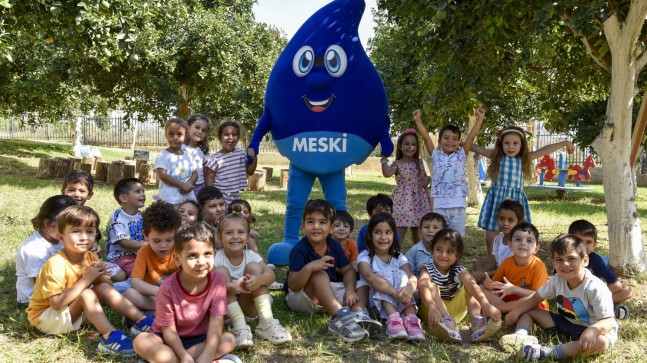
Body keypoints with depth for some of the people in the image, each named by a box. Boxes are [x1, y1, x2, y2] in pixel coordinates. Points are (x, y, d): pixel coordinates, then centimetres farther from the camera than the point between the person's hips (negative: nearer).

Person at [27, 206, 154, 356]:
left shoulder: (91, 257, -5)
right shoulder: (56, 264, -27)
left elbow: (108, 286, 1)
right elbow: (56, 304, -32)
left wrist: (98, 275, -21)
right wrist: (86, 280, -31)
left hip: (70, 310, 7)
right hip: (45, 317, -7)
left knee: (104, 288, -10)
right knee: (86, 294, -29)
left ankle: (141, 321, -11)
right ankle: (110, 337, -36)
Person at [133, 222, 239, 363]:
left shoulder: (218, 281, -18)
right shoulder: (168, 287, -22)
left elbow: (216, 323, -22)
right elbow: (168, 330, -17)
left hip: (199, 339, 2)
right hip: (171, 341, -2)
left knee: (229, 340, -25)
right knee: (141, 341, -29)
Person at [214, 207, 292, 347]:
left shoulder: (251, 255, -6)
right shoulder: (217, 258, -12)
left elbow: (271, 275, -21)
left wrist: (258, 280, -45)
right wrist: (233, 286, -48)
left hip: (247, 307, 2)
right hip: (224, 307, -1)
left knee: (253, 267, -19)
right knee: (221, 271, -25)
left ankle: (267, 322, -25)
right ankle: (239, 326, -34)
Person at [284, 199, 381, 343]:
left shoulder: (333, 245, -2)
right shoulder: (299, 250, -20)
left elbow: (348, 270, 2)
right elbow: (293, 286, -26)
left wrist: (350, 289, -19)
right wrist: (309, 268, -44)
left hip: (327, 292, 7)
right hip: (298, 297, -6)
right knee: (319, 275, -34)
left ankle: (358, 314, -38)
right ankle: (340, 315, -48)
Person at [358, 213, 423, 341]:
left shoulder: (399, 257, 6)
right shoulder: (365, 257, -4)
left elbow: (412, 277, -14)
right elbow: (370, 276, -27)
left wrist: (409, 289, -41)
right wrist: (395, 292, -43)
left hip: (400, 305, 2)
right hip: (375, 302, -2)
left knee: (401, 275, -22)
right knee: (385, 275, -24)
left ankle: (411, 319, -38)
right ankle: (393, 319, -43)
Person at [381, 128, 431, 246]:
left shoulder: (419, 163, 8)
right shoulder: (397, 164, -6)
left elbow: (424, 177, 21)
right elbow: (387, 174, -24)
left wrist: (428, 179, -1)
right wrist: (384, 158, -31)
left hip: (419, 200, 4)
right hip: (403, 200, -4)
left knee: (415, 230, 15)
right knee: (401, 230, -6)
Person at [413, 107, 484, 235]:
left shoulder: (461, 155, 6)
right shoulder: (436, 155, 6)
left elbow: (471, 136, 0)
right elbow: (426, 137, -2)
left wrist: (479, 118, -5)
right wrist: (418, 120, -8)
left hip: (458, 204, 0)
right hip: (440, 205, 0)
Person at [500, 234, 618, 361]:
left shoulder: (595, 288, -26)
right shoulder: (557, 280, -8)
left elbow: (608, 321, -30)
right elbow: (535, 297, 2)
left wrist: (592, 330, -52)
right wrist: (515, 312, -12)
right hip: (564, 323, 6)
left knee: (601, 342, -41)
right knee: (527, 311, 1)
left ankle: (548, 352, -43)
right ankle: (521, 337, -30)